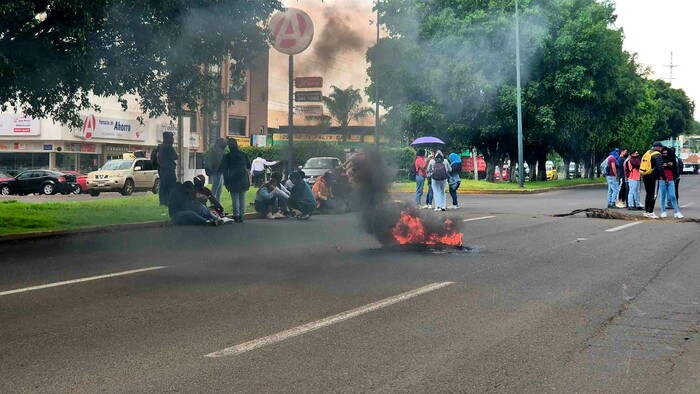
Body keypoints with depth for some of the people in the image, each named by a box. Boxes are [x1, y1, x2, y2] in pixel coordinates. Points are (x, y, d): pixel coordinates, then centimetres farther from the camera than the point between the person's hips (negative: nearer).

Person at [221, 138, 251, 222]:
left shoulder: (227, 156, -1)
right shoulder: (243, 154, 6)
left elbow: (224, 170, -2)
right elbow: (249, 166, 14)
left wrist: (226, 182, 1)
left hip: (233, 180, -3)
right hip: (243, 179, 3)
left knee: (235, 198, -1)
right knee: (242, 198, 7)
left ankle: (236, 215, -6)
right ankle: (241, 216, 6)